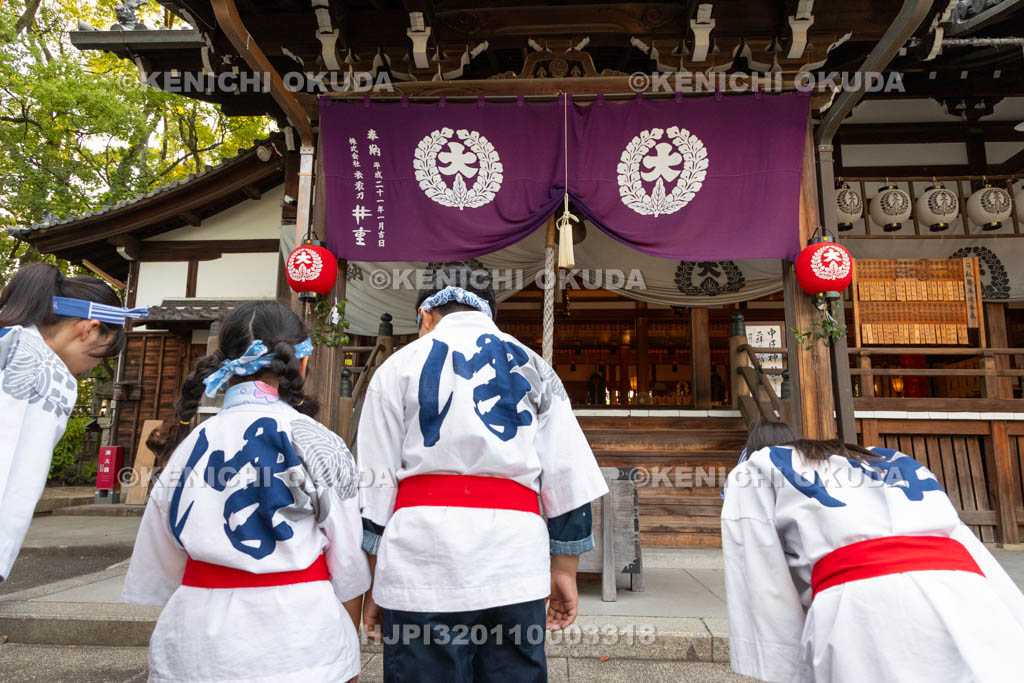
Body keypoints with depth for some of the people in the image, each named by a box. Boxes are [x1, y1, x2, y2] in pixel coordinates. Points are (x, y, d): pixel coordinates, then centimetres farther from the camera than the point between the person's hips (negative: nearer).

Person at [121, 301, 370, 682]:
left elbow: (160, 575, 5)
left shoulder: (188, 445, -1)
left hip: (197, 648, 4)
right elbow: (348, 569, -7)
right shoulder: (318, 443, -12)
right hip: (300, 650, -3)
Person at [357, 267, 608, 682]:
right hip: (515, 564, 2)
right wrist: (564, 570, 16)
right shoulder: (534, 369, 13)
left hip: (423, 559, -1)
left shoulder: (399, 366, 8)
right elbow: (569, 481, 9)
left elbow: (374, 484, 5)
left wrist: (374, 584, 13)